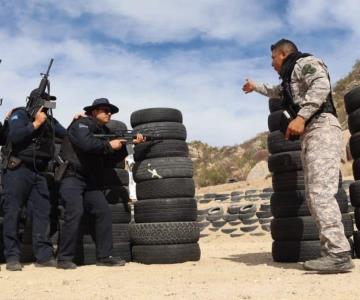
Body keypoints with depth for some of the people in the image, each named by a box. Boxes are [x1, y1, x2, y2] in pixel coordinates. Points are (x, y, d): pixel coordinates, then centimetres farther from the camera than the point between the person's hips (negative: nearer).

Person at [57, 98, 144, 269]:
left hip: (90, 182, 8)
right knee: (75, 213, -20)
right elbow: (87, 143, -27)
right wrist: (109, 145, -13)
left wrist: (131, 143, 5)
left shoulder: (104, 132, 17)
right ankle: (64, 259, -10)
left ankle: (104, 257, 4)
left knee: (104, 212, -1)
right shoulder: (82, 125, -6)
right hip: (71, 177, -8)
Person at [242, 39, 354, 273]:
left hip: (321, 129, -10)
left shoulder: (305, 63, 4)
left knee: (321, 192, -21)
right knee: (314, 196, 1)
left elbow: (321, 85, -18)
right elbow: (277, 92, 56)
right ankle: (331, 252, -2)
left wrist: (301, 117, -26)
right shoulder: (291, 77, 32)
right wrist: (255, 87, 69)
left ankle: (339, 253, -26)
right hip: (310, 136, 10)